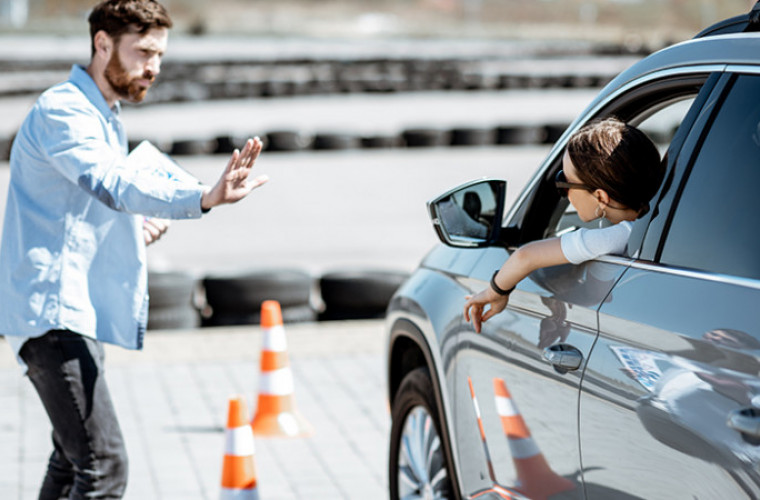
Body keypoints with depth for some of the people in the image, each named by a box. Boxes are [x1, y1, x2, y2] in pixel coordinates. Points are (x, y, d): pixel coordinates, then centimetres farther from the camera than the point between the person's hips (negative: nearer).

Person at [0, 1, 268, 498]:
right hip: (52, 311, -11)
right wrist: (203, 198, -50)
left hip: (80, 310, 11)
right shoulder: (62, 111, -14)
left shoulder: (104, 117, 18)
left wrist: (134, 227, 8)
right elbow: (113, 182, -34)